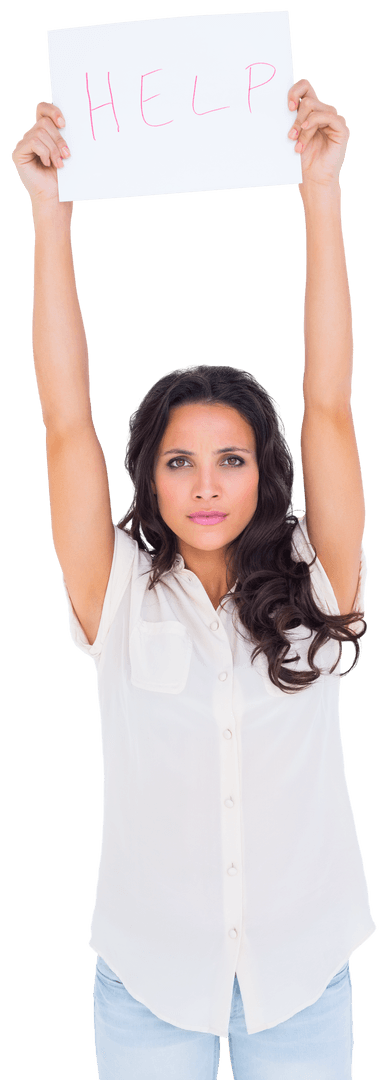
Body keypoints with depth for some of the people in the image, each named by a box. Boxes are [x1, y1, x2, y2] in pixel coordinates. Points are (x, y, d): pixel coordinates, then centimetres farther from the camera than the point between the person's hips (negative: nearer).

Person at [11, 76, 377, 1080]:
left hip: (302, 970, 1)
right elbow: (66, 423, -15)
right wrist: (50, 210, -20)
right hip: (150, 971, 0)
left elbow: (329, 403, -15)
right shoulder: (120, 596, -8)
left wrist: (321, 189, -19)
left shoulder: (313, 585, -6)